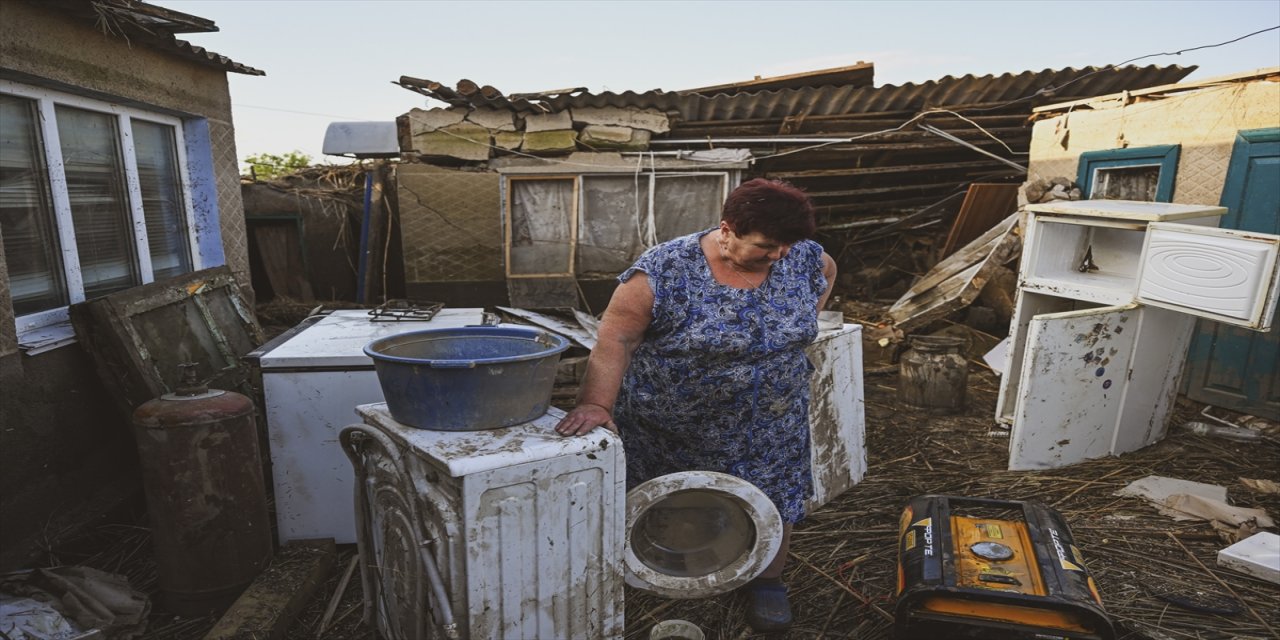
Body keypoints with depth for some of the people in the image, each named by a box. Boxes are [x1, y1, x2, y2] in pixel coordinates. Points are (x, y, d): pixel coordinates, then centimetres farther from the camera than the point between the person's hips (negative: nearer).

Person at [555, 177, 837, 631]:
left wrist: (796, 330, 7)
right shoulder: (664, 271, -21)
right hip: (665, 432, -3)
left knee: (770, 503, 12)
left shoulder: (801, 257, -6)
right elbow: (616, 339, -21)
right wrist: (596, 404, -30)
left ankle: (767, 581, 37)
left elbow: (826, 272, 16)